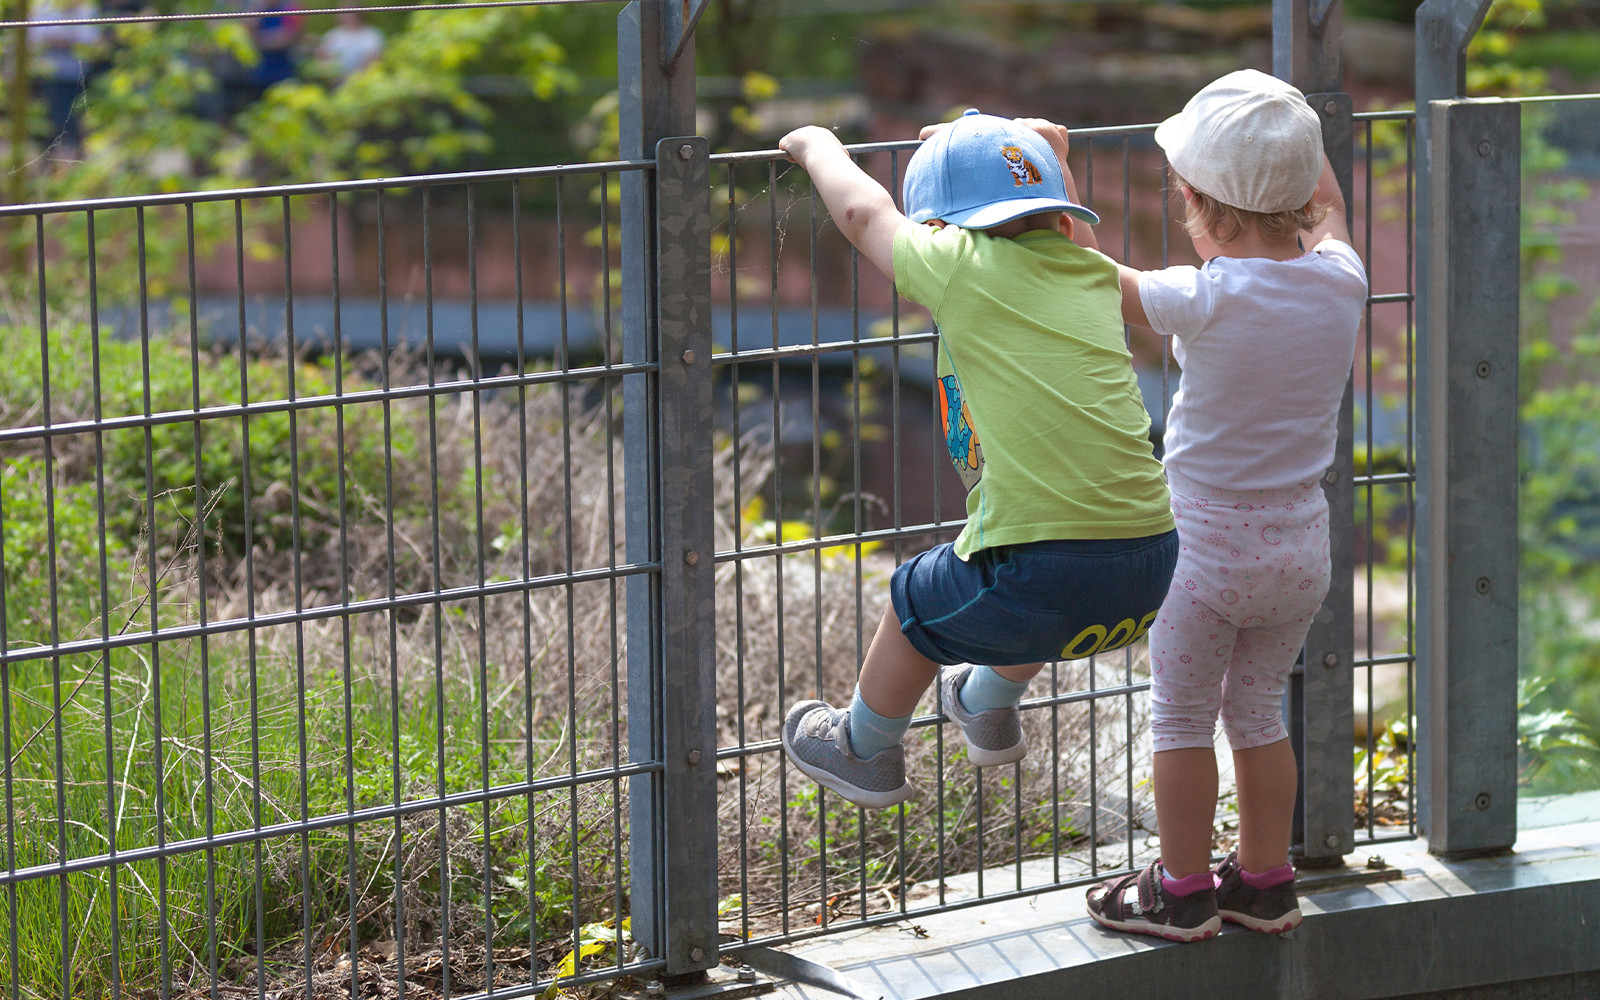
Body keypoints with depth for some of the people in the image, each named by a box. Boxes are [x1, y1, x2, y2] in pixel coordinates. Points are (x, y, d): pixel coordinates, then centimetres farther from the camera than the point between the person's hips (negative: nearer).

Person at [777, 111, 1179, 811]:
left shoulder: (963, 267, -3)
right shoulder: (1092, 275, 13)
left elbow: (865, 212, 16)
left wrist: (819, 147, 32)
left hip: (1045, 579, -5)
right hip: (1153, 574, 5)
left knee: (916, 603, 25)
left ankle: (866, 754, 48)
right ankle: (989, 708, 62)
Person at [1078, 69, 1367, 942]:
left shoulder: (1205, 299, -23)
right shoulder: (1340, 279, -8)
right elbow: (1327, 208, 16)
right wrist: (1288, 130, 23)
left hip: (1209, 543, -5)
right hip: (1301, 543, 5)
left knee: (1182, 716, 12)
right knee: (1258, 709, 21)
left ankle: (1183, 892, 21)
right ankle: (1265, 883, 30)